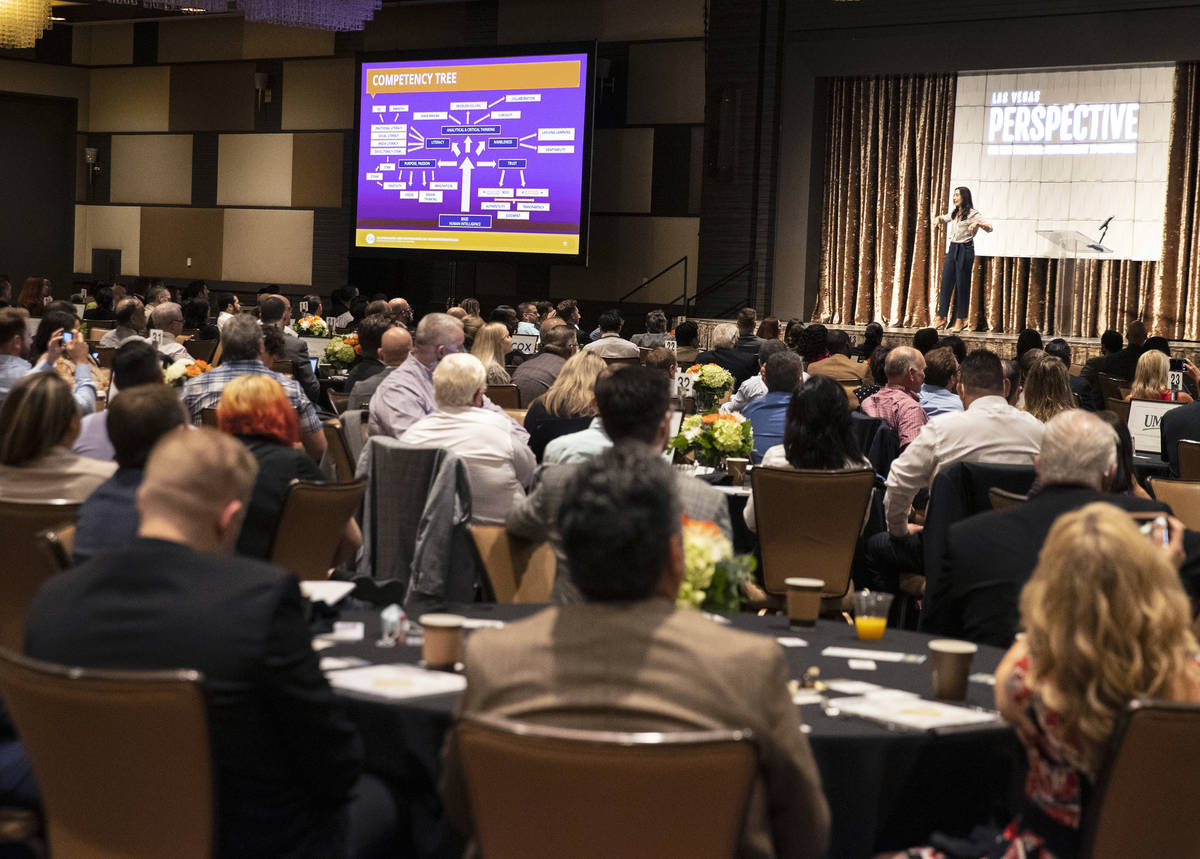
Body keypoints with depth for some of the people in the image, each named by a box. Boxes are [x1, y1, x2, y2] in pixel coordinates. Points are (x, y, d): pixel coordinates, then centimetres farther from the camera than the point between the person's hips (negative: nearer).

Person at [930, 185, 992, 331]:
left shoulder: (973, 214, -7)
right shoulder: (954, 213, 14)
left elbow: (989, 228, -13)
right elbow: (944, 218, 34)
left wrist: (977, 223, -31)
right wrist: (938, 218, 11)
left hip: (965, 250, -6)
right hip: (953, 248, 7)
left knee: (962, 284, -2)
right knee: (946, 282, 2)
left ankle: (960, 319, 5)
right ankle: (941, 317, 4)